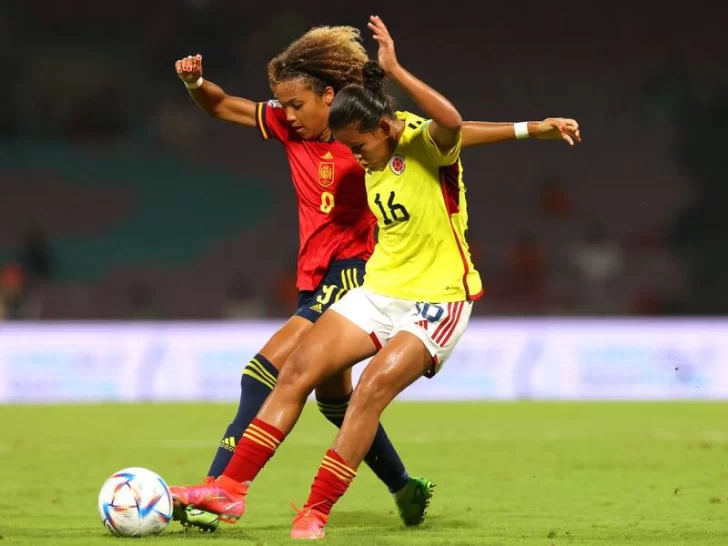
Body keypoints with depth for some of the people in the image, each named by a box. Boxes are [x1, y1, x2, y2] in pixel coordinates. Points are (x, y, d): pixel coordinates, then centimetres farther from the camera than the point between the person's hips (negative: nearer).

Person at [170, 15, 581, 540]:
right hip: (380, 292, 7)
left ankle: (317, 512, -15)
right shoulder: (375, 158, 5)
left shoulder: (427, 144, -18)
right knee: (298, 370, -5)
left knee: (373, 386, -23)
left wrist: (394, 69, -39)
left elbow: (452, 123, -41)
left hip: (438, 300, -7)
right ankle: (231, 488, -4)